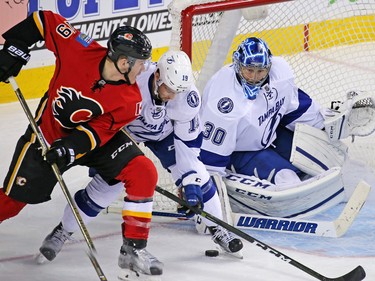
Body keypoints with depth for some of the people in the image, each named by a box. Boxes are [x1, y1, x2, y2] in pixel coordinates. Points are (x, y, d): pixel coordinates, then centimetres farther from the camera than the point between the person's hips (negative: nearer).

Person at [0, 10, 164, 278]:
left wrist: (72, 146, -39)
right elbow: (45, 20, -15)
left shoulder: (130, 99, -22)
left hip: (98, 137, 1)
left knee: (144, 172, -19)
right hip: (49, 133, -1)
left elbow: (100, 129, -23)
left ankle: (134, 248, -11)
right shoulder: (79, 50, -28)